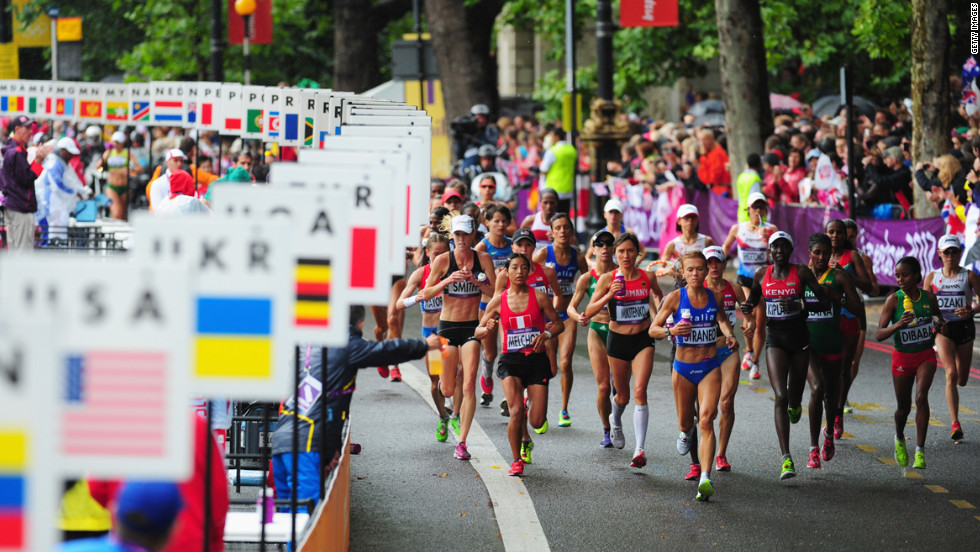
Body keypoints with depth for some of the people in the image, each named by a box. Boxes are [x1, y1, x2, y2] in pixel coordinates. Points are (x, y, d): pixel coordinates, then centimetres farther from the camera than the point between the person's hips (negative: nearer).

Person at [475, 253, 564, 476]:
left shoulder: (539, 297, 0)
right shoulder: (499, 301, 2)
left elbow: (558, 324, 6)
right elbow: (478, 332, 7)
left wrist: (546, 334, -15)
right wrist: (488, 328, -16)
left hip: (536, 360, 0)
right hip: (510, 361, 0)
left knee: (537, 422, -4)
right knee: (516, 411, -19)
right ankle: (517, 460, 0)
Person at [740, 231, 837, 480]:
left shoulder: (801, 272, -4)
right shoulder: (762, 275, 3)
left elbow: (825, 298, -7)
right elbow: (753, 298, 21)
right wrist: (748, 308, -3)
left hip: (799, 337, 0)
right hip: (775, 338, 0)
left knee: (795, 392, 15)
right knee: (780, 396, -15)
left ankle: (795, 406, 59)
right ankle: (786, 459, -20)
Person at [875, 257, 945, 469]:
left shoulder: (928, 297, -4)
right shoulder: (893, 300, -11)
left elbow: (939, 317, 16)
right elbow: (879, 334, -15)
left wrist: (941, 326, -8)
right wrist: (897, 325, -33)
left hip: (926, 355, 0)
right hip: (902, 357, 0)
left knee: (921, 397, -20)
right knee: (903, 406, 11)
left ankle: (920, 451, -15)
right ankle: (899, 440, 43)